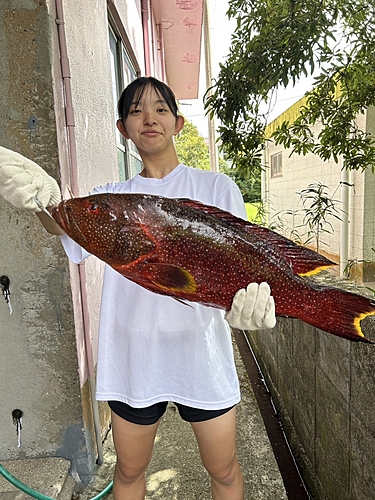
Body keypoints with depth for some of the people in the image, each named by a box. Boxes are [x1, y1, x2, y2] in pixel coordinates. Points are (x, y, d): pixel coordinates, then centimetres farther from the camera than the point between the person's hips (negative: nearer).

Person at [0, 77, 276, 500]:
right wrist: (40, 198, -37)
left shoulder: (215, 188, 0)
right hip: (132, 356, 2)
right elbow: (66, 224, -14)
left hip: (200, 351, -1)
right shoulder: (111, 197, 5)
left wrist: (247, 297, -26)